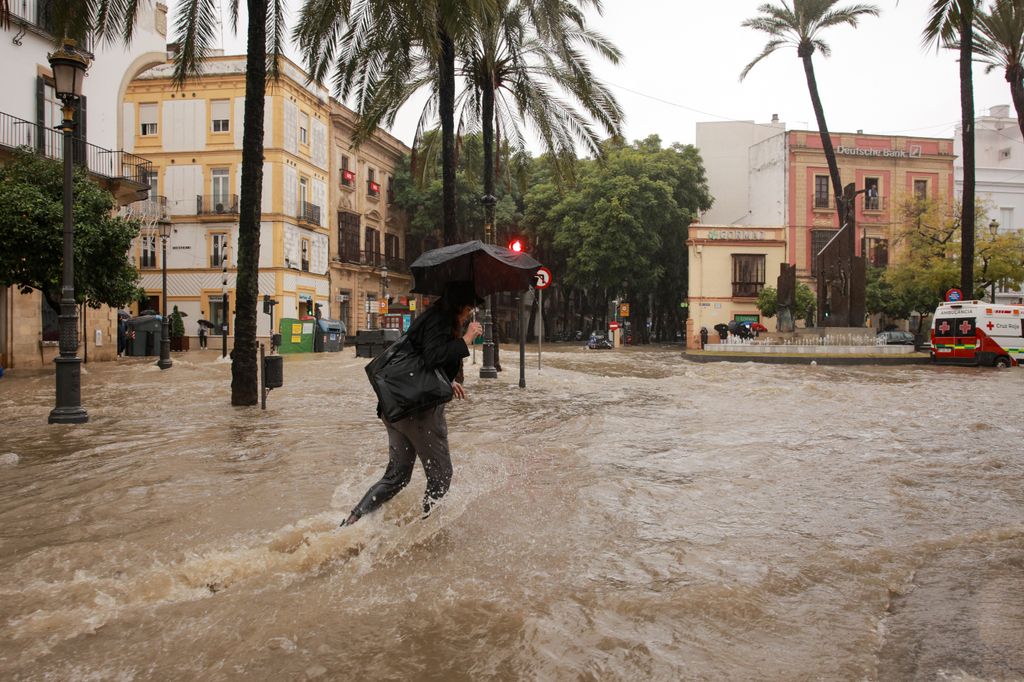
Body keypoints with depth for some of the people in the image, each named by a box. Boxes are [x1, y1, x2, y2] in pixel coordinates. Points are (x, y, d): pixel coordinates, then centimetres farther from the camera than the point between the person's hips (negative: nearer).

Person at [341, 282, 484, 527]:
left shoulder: (430, 319, 18)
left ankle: (352, 521, 9)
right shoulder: (439, 322, -12)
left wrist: (448, 381, 24)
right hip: (422, 411, -10)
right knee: (440, 476, 6)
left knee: (396, 475, 15)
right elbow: (435, 357, -29)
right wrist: (467, 338, -22)